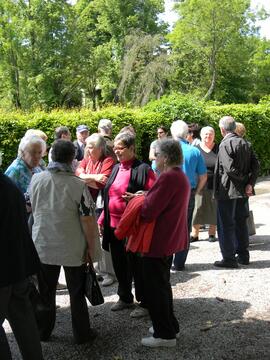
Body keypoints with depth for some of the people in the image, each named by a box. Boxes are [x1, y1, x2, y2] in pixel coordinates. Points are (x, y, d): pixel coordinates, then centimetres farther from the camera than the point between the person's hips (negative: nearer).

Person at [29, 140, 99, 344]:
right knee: (77, 293, 13)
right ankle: (82, 334, 25)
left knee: (46, 292, 19)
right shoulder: (78, 185, -18)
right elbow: (88, 220, -17)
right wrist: (91, 247, -5)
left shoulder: (36, 179, -5)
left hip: (43, 246, 3)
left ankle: (44, 332, 32)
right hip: (73, 249, -3)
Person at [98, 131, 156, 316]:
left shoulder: (143, 169, -11)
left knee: (136, 266, 4)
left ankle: (145, 303, 19)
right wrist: (102, 220, 17)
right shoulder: (116, 168, 13)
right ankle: (125, 298, 35)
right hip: (113, 225, 7)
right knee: (119, 264, 17)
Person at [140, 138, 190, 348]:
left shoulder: (168, 178, -22)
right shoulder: (180, 176, 11)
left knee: (155, 288, 2)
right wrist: (146, 197, 3)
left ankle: (165, 334, 12)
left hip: (158, 241, -10)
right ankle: (170, 326, 33)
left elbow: (149, 211, -24)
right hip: (171, 238, 10)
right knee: (162, 285, 22)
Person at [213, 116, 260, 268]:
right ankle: (243, 255, 26)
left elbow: (230, 168, -24)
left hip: (227, 191, -8)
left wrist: (242, 179, -9)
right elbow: (256, 165, 3)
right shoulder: (245, 143, 7)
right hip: (243, 192, 8)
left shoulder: (225, 144, -15)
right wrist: (250, 183, -3)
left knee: (226, 225, 2)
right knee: (241, 222, 17)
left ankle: (229, 259, 7)